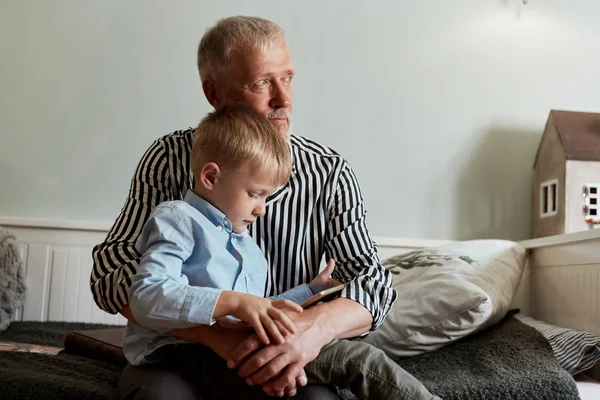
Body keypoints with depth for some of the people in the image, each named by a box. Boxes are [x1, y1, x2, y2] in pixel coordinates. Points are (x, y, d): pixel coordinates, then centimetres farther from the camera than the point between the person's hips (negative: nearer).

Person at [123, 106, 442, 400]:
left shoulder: (246, 246, 26)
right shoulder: (177, 219, -3)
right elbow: (146, 297, -20)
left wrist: (310, 292, 27)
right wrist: (234, 302, -29)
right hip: (183, 353, -9)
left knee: (358, 356, -7)